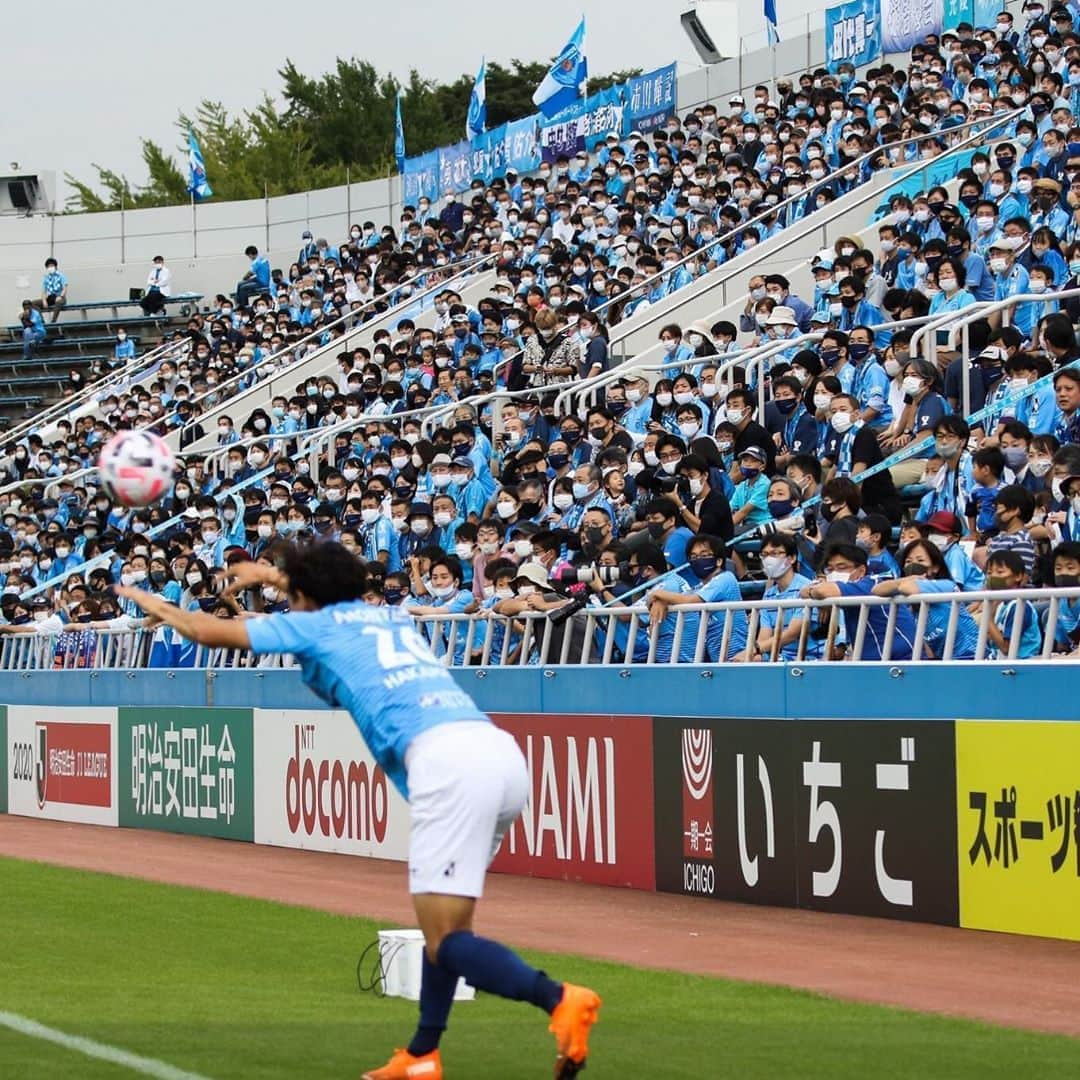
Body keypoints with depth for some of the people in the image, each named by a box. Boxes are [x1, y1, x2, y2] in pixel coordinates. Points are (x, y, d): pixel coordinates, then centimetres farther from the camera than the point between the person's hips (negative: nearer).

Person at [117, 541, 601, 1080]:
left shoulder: (314, 624, 16)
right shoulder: (393, 616, 32)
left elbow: (209, 631, 26)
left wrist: (157, 606, 45)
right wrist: (275, 575, 70)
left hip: (445, 755, -8)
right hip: (505, 753, 8)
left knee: (444, 940, -10)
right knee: (445, 922, 19)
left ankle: (558, 998, -31)